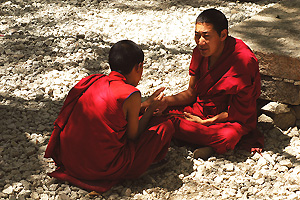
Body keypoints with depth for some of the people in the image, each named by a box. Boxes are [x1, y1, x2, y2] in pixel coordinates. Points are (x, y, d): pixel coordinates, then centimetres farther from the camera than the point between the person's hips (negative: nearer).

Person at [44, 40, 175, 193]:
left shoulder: (93, 81, 5)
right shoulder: (131, 94, -14)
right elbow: (133, 136, -2)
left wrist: (145, 104, 28)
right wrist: (151, 109, 14)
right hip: (101, 169, -7)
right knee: (165, 125, 4)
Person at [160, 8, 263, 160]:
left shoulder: (244, 60, -23)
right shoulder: (200, 52, -3)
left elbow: (239, 111, -18)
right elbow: (191, 92, 5)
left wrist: (205, 122, -19)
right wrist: (166, 101, -13)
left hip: (234, 120, -7)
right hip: (201, 110, 7)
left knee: (228, 136, -42)